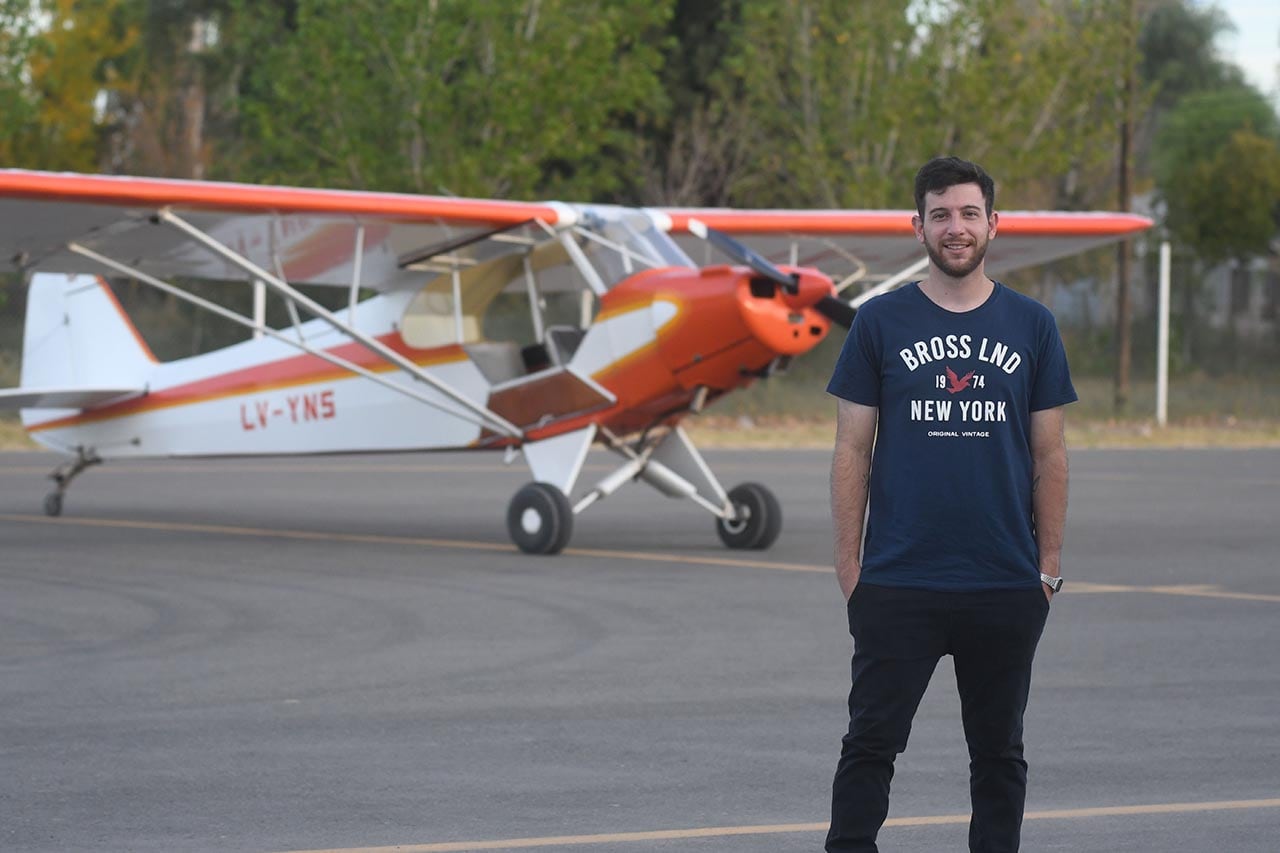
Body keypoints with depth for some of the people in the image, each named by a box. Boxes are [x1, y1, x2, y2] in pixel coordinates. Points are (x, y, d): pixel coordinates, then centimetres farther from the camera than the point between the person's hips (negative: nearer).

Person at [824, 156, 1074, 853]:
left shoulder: (1031, 326, 5)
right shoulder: (882, 323, 1)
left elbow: (1049, 455, 7)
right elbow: (853, 449, 2)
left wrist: (1049, 565, 2)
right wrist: (848, 563, -3)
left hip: (1006, 586, 2)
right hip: (899, 583, -2)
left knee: (998, 753, 9)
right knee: (870, 744, -3)